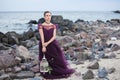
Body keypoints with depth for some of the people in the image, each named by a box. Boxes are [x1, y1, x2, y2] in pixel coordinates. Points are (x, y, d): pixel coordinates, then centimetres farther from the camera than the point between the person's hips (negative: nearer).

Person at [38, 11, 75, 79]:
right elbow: (42, 36, -13)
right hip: (44, 44, -2)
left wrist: (47, 43, -21)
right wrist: (43, 46, -21)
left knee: (58, 58, 1)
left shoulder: (54, 26, 1)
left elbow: (54, 36, -7)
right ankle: (46, 73, 15)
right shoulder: (41, 26, -5)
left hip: (53, 44, 2)